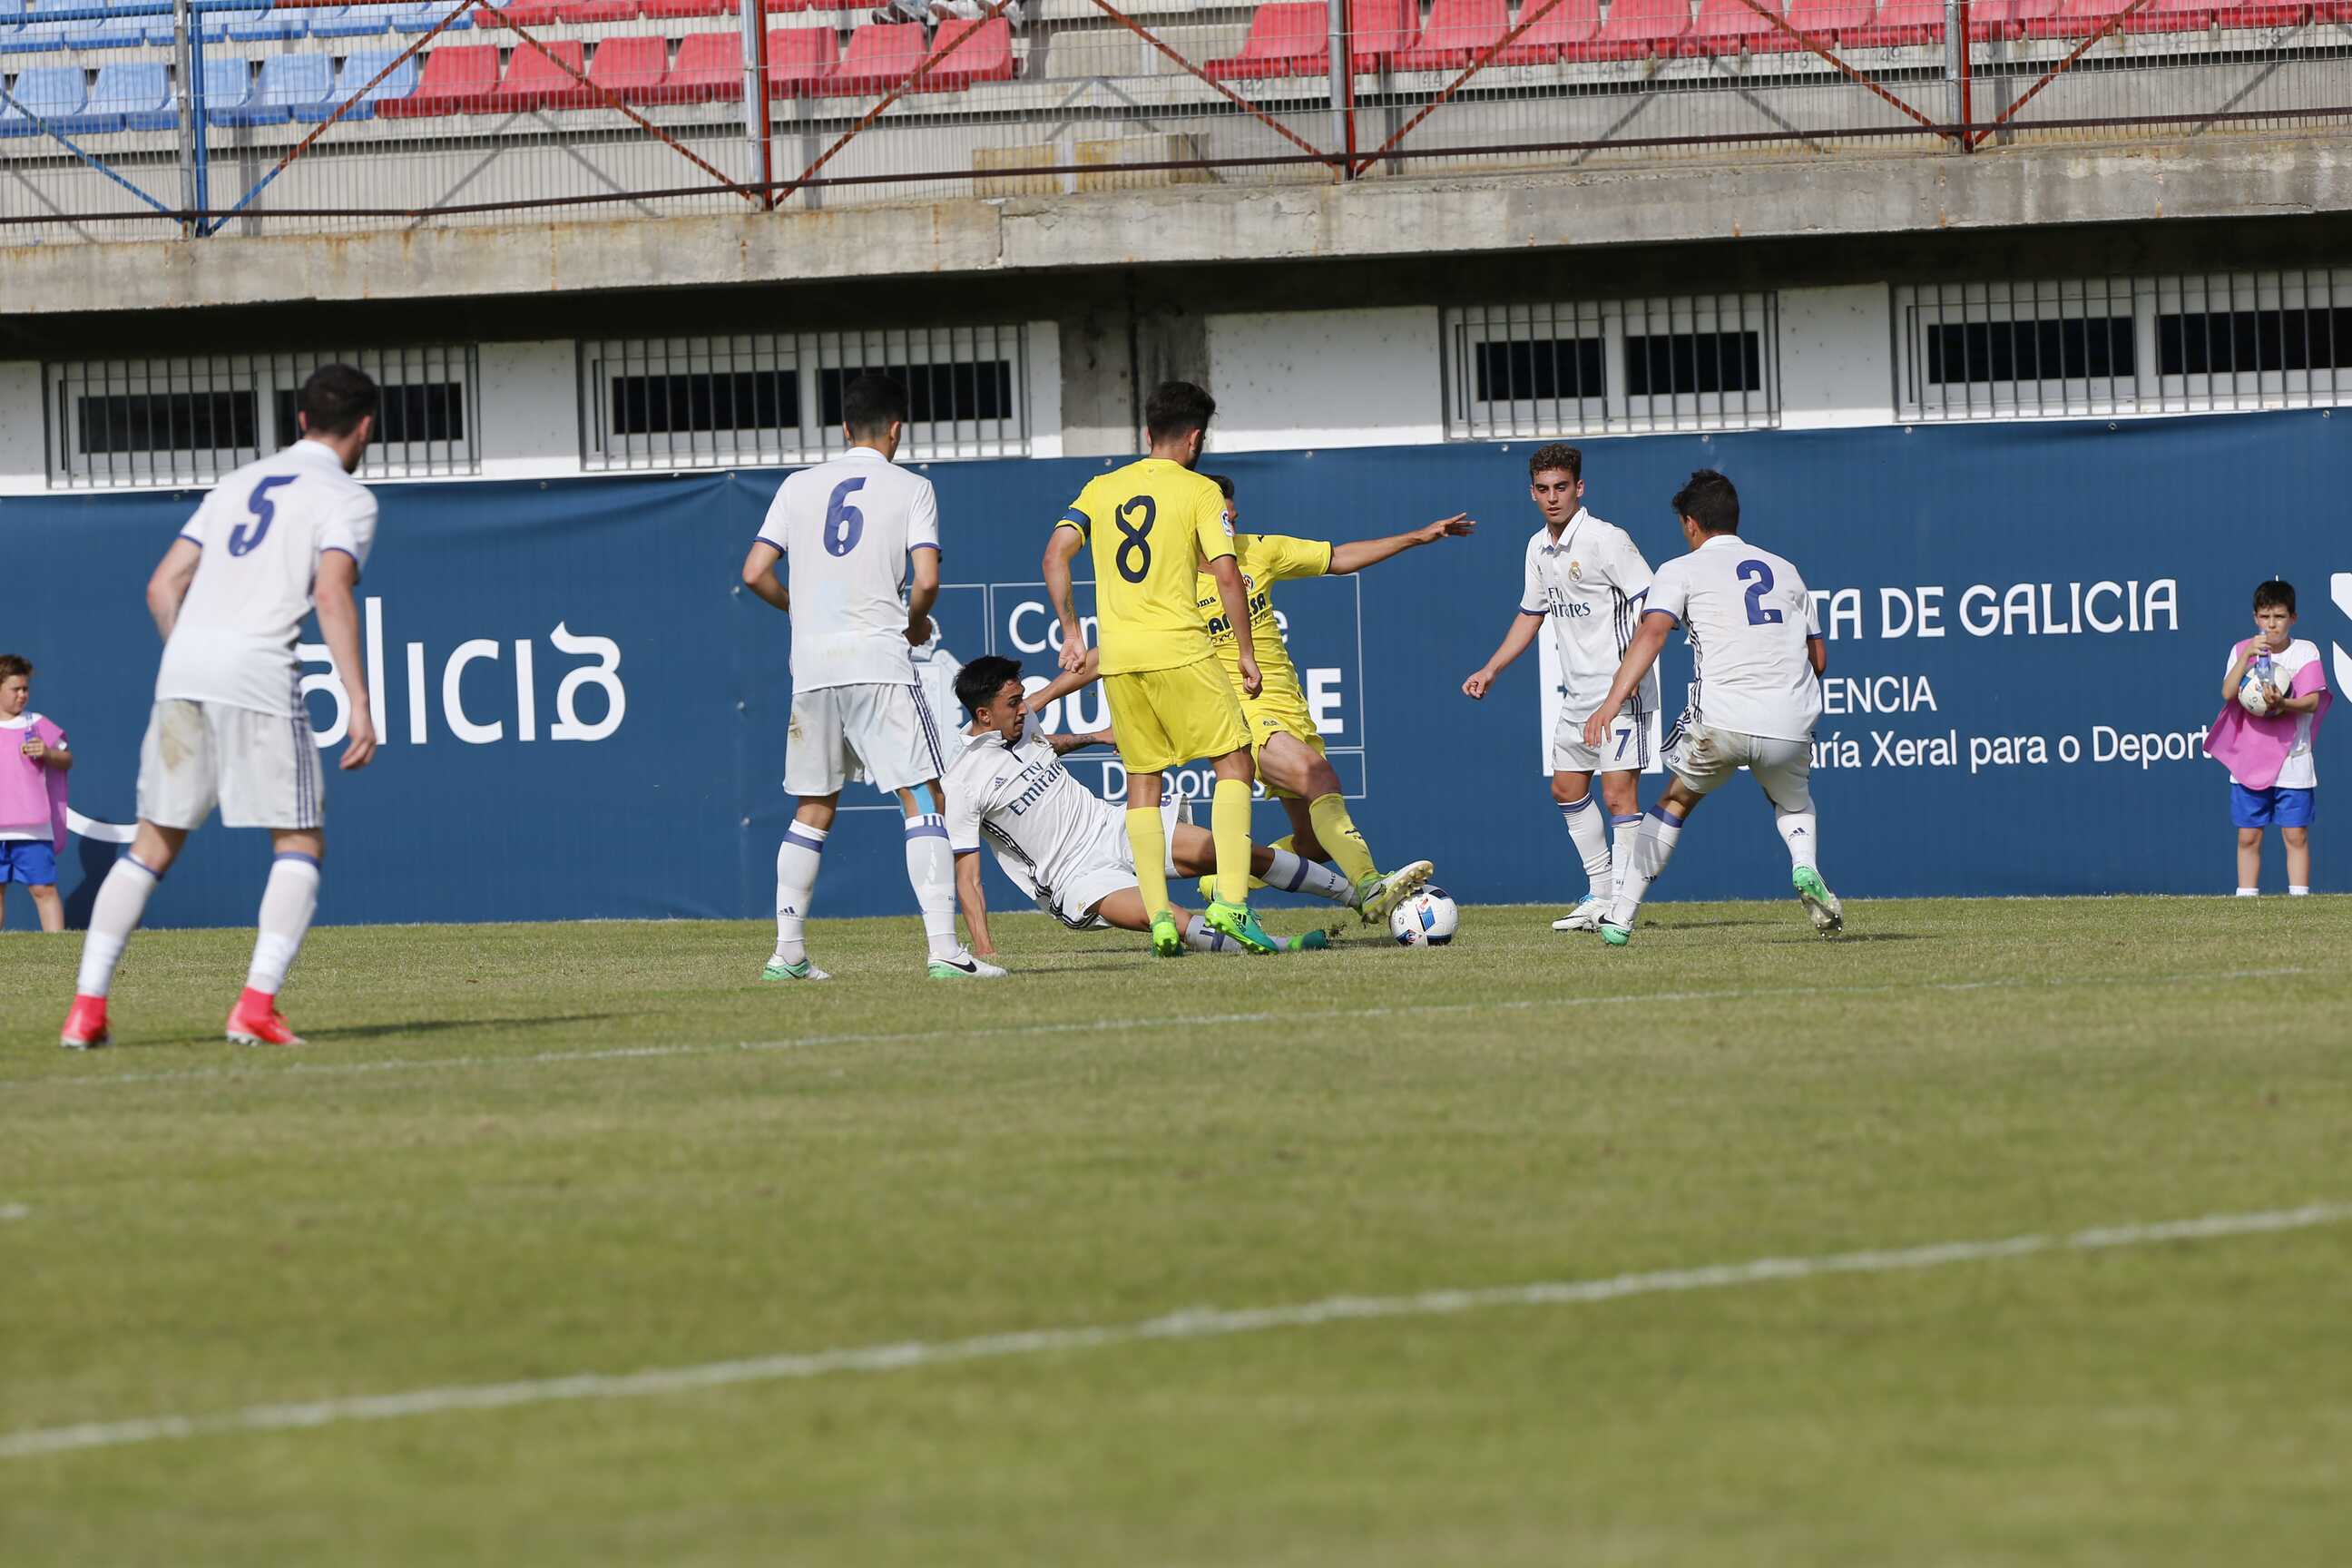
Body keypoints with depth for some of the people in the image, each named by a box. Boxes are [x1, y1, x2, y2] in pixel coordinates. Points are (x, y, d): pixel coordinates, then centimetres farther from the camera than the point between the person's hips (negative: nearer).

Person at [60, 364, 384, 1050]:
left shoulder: (239, 484, 24)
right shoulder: (346, 498, 5)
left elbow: (163, 586, 20)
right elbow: (332, 594, -12)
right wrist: (359, 703, -15)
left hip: (183, 666, 5)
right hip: (259, 674, -5)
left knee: (153, 845, 11)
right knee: (300, 845, 4)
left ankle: (88, 1006, 4)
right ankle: (257, 1005, -12)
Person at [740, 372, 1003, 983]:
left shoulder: (799, 486, 12)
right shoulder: (910, 489, 2)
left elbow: (755, 573, 8)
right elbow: (926, 579, -8)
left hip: (811, 666, 4)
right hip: (878, 659, -4)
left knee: (813, 810, 15)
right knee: (925, 799, -4)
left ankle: (787, 951, 11)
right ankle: (943, 947, -15)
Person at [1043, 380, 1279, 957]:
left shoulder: (1102, 488, 12)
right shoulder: (1200, 491, 0)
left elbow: (1056, 552, 3)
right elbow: (1226, 573, -8)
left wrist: (1071, 632, 8)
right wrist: (1246, 653, -1)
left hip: (1117, 655, 4)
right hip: (1179, 649, -4)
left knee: (1142, 782, 10)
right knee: (1234, 763, 4)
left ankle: (1160, 920, 3)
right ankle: (1231, 900, -10)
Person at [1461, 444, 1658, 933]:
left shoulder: (1607, 540, -14)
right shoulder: (1539, 548, 11)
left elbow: (1652, 608, -17)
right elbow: (1531, 614, 24)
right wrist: (1491, 670, 19)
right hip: (1577, 695, 9)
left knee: (1618, 795, -13)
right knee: (1567, 788, 15)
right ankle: (1601, 893, 26)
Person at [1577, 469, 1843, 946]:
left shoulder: (1681, 570, 9)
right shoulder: (1785, 570, 22)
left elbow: (1651, 633, -9)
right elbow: (1818, 659, 24)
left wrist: (1613, 701, -20)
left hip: (1720, 722, -3)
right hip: (1790, 724, 3)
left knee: (1676, 800, 22)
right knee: (1794, 803, 31)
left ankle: (1621, 916, 16)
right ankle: (1805, 869, -1)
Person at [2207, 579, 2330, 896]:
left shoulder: (2305, 652, -1)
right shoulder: (2242, 650, 4)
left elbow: (2312, 702, -10)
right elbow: (2228, 693, -10)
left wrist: (2282, 704, -30)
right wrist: (2246, 656, -22)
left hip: (2292, 760, -2)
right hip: (2249, 760, 2)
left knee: (2296, 835, -2)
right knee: (2248, 837, 3)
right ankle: (2246, 898, 9)